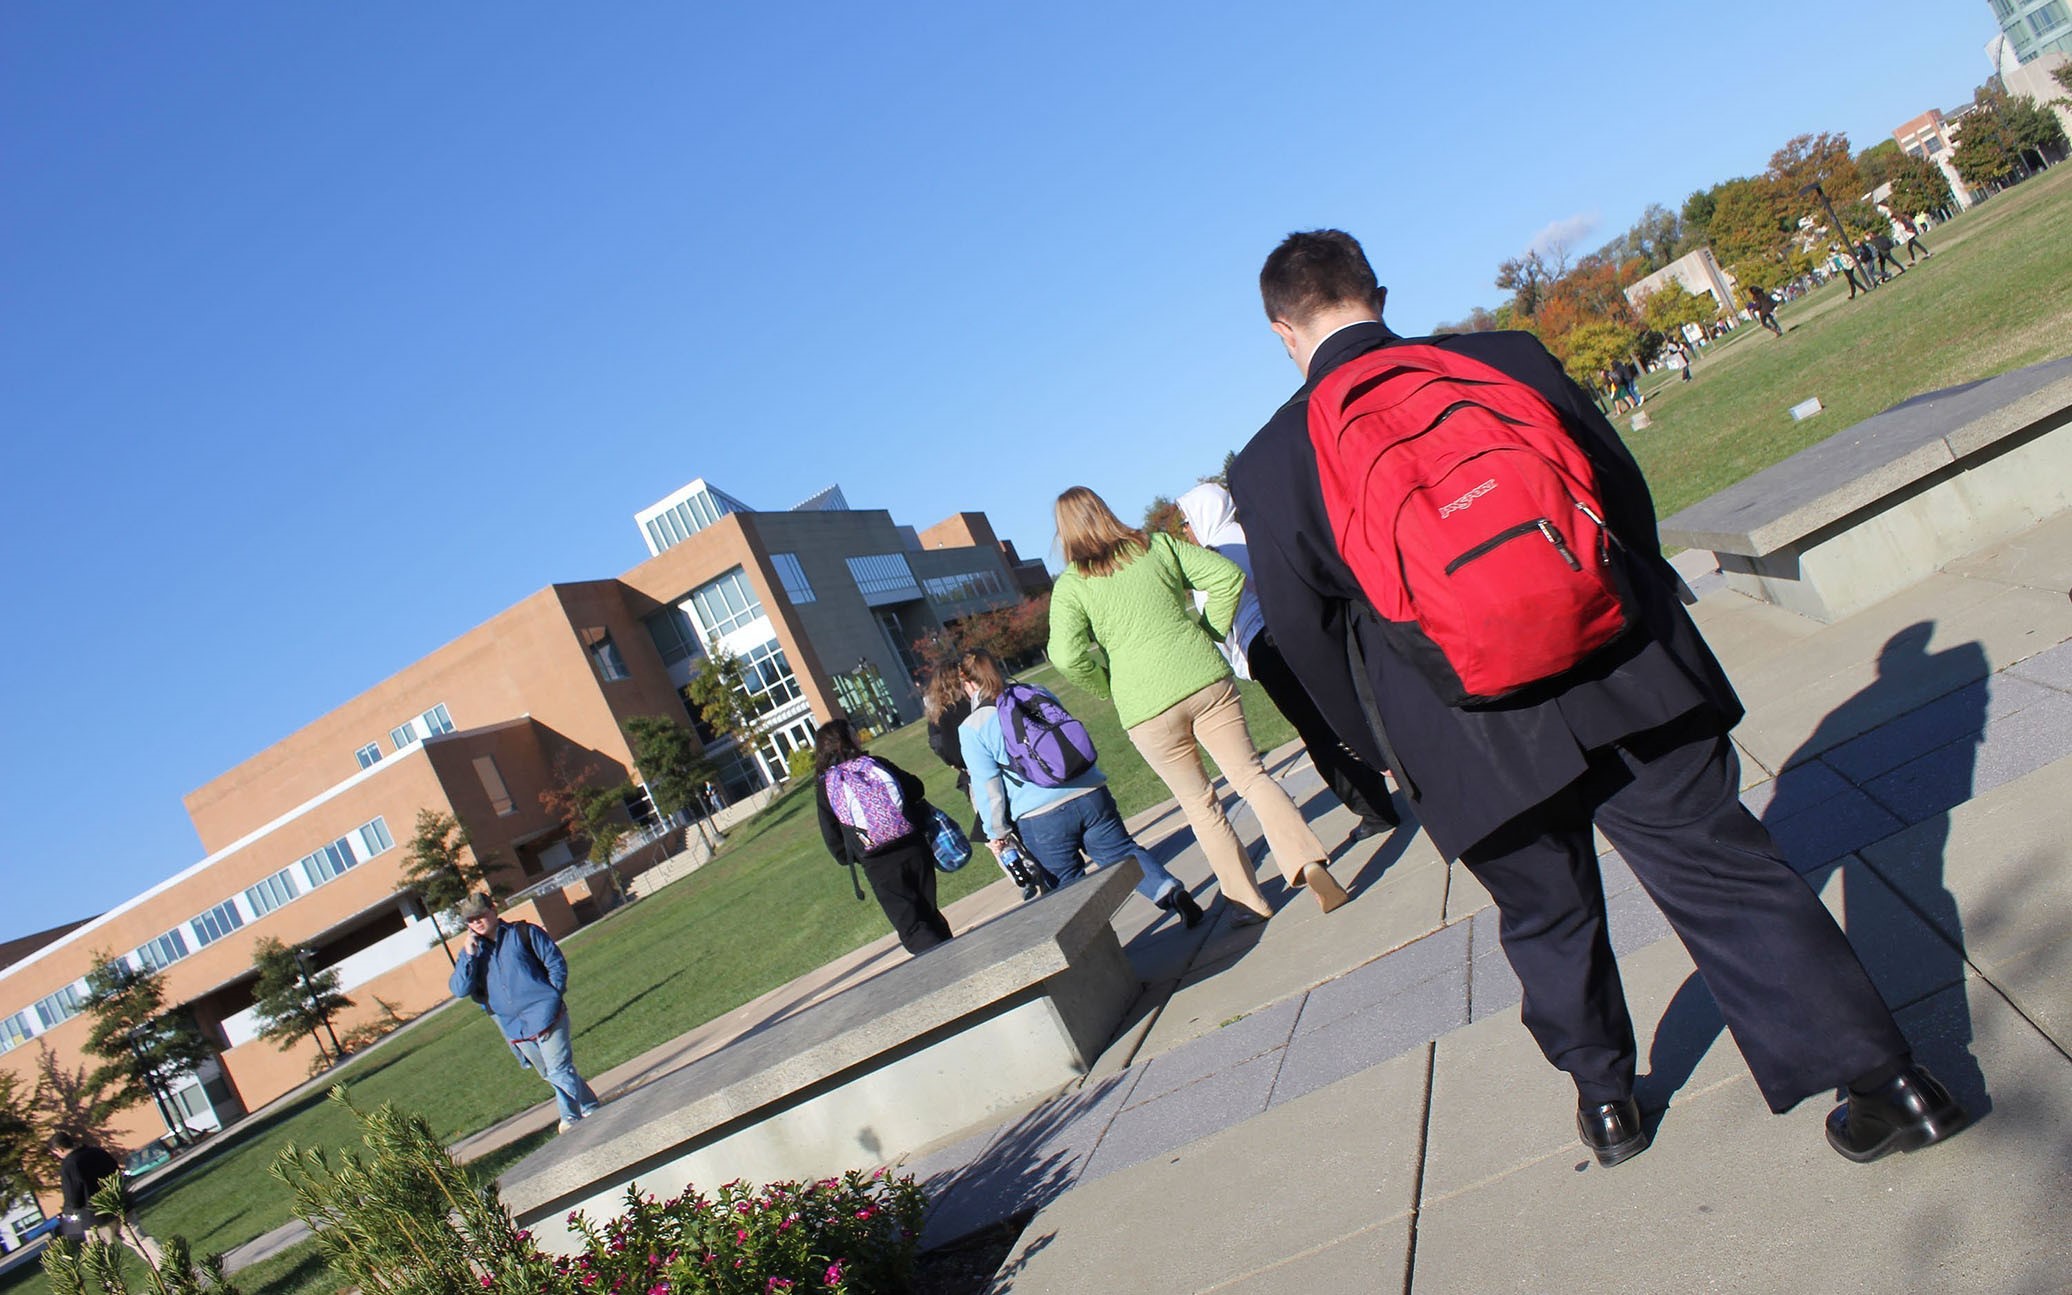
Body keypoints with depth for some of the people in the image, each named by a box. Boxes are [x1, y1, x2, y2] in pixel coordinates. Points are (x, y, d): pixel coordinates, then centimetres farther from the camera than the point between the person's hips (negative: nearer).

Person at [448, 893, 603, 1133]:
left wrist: (551, 997, -8)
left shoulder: (523, 933, 0)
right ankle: (590, 1109, 26)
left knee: (559, 1070, -11)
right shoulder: (472, 952, 10)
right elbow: (459, 989, -3)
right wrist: (468, 955, -13)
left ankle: (571, 1118, 0)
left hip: (545, 1014, -5)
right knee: (551, 1074, 13)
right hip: (513, 1026, 5)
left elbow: (556, 962, 1)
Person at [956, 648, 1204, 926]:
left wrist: (995, 832, 5)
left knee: (1068, 883, 10)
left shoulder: (971, 729, -2)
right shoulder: (1039, 693, 13)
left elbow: (987, 786, -4)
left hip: (1040, 818, -4)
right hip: (1090, 794, 4)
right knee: (1122, 851, 13)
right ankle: (1170, 890, -6)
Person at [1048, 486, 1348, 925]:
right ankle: (1307, 862, -8)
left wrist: (1106, 685, 5)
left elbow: (1067, 655, -12)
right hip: (1206, 681, 2)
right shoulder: (1158, 544, 9)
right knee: (1250, 776, 9)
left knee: (1198, 803, 13)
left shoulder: (1070, 585, 1)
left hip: (1146, 708, -1)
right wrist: (1209, 633, 12)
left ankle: (1247, 898, 18)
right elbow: (1228, 577, 4)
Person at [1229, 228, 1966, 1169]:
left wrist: (1384, 747, 14)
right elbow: (1624, 490, 8)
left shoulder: (1269, 464, -3)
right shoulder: (1509, 357, 3)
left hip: (1476, 749, -1)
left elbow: (1307, 639, -1)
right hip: (1626, 687, 1)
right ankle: (1885, 1074, 12)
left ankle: (1605, 1096, 36)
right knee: (1726, 876, 9)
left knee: (1547, 918, 20)